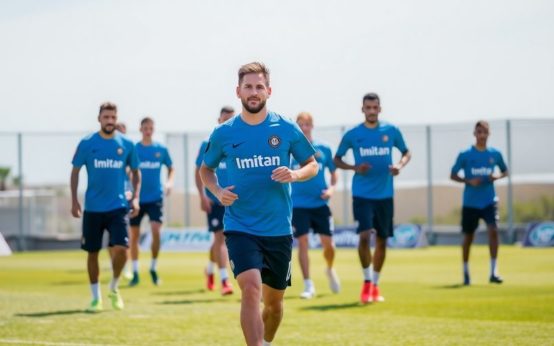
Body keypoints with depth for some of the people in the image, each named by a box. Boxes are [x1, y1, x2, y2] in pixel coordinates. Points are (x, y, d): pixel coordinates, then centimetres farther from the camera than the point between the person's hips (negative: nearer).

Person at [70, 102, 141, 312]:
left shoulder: (126, 144, 2)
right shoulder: (87, 143, -2)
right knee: (92, 252, 6)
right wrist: (74, 201, -1)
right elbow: (75, 171, 6)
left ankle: (114, 288, 11)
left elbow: (135, 172, 13)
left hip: (118, 207, 0)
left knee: (121, 249, -14)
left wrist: (135, 197, 2)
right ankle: (96, 297, 19)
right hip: (93, 208, 0)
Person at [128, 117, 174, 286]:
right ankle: (135, 273, 15)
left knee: (156, 231, -15)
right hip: (137, 198, 0)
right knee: (134, 235, 3)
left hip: (155, 197, 0)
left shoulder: (161, 149, 3)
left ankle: (153, 268, 2)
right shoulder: (133, 149, 0)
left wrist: (170, 182, -2)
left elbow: (171, 168, 16)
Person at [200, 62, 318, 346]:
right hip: (240, 228, -2)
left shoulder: (286, 129, -1)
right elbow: (206, 169, 14)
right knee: (251, 288, -24)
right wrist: (218, 191, -6)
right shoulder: (223, 133, -1)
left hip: (278, 229, 2)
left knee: (274, 302, 13)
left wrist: (295, 175, -13)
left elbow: (312, 165, 10)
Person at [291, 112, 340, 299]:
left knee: (328, 244, -1)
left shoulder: (323, 149, 3)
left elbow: (333, 172, 14)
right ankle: (308, 286, 2)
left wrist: (331, 188, -4)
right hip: (298, 204, -1)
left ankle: (330, 270, 31)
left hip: (320, 203, 1)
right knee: (302, 243, -5)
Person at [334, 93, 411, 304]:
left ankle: (375, 285, 22)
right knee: (364, 235, -17)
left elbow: (406, 152, 15)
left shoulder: (391, 131, 2)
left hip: (385, 194, 2)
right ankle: (367, 281, -1)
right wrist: (354, 167, -11)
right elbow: (337, 159, 8)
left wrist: (400, 165, -7)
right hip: (362, 194, -2)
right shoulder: (352, 135, -1)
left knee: (382, 240, 8)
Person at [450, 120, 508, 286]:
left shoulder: (495, 154, 3)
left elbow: (505, 171, 17)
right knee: (468, 237, 8)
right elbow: (453, 175, 1)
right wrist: (468, 181, -16)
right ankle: (465, 272, 25)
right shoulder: (465, 155, -4)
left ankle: (494, 272, -16)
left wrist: (497, 176, -7)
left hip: (489, 201, 1)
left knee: (493, 230, -19)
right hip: (470, 202, -1)